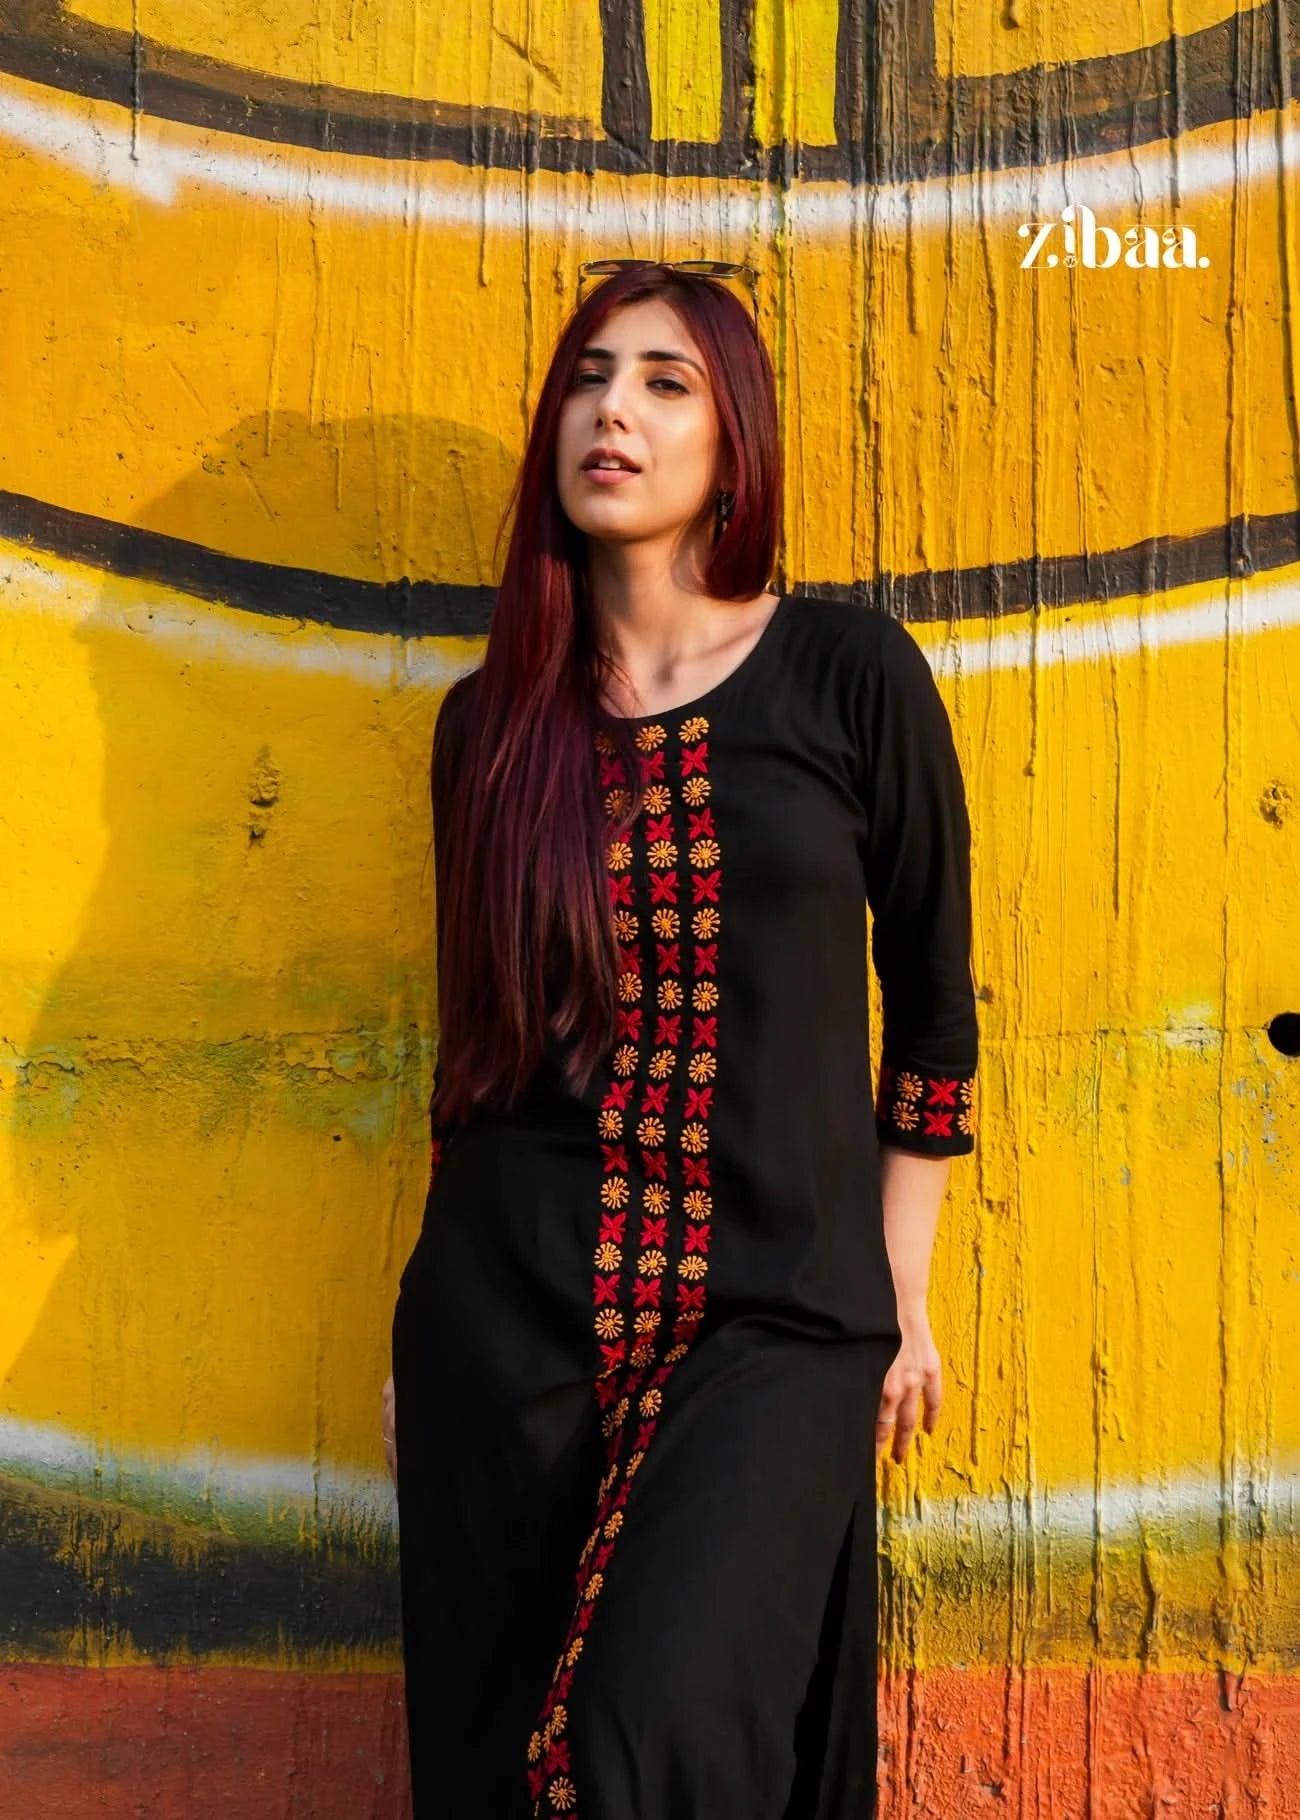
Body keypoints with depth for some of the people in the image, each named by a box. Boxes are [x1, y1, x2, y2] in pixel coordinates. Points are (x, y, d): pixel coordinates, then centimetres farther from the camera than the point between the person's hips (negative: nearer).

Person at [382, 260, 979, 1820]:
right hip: (504, 1321, 3)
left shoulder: (851, 674, 0)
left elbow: (932, 1000, 5)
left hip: (775, 1323, -2)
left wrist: (901, 1297, 6)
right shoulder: (492, 719, 8)